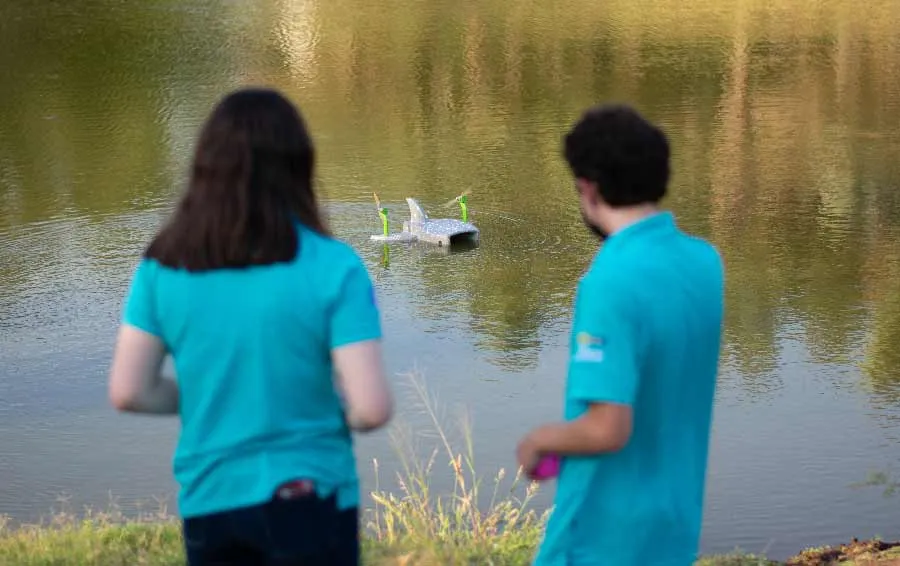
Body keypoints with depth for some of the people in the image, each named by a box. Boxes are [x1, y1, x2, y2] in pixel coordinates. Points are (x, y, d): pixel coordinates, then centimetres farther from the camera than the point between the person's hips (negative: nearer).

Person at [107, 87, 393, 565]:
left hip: (208, 502, 3)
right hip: (308, 500, -3)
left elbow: (127, 392, -1)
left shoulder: (163, 266, -3)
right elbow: (373, 407, -16)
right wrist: (336, 417, 6)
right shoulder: (331, 267, -12)